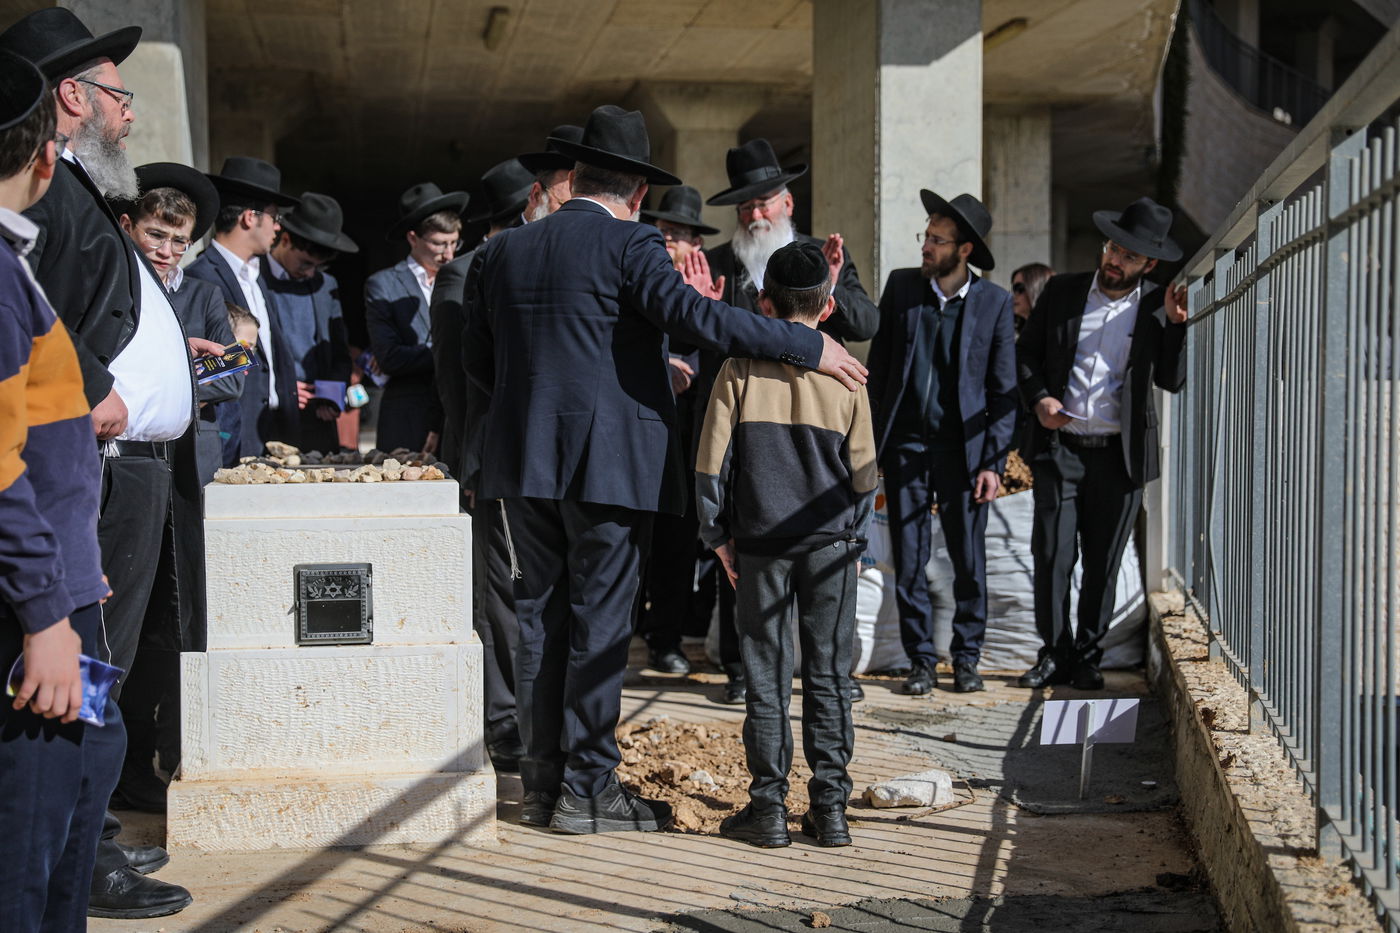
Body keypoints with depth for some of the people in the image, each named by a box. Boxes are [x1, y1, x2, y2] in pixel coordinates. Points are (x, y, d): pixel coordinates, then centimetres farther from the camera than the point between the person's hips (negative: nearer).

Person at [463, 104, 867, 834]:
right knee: (600, 624, 0)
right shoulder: (627, 245, -8)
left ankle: (540, 783, 16)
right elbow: (693, 315, -21)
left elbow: (478, 359, 13)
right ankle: (587, 791, 5)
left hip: (522, 461, 6)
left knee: (540, 617, 12)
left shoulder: (503, 251, 10)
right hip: (608, 460, -6)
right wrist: (808, 347, -16)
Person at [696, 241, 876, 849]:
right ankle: (829, 806, 8)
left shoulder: (741, 369, -3)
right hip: (830, 540, 1)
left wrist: (719, 537, 6)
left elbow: (712, 462, -3)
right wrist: (855, 537, 13)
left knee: (766, 674, 6)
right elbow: (863, 468, 2)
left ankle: (769, 806, 7)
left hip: (760, 540, 0)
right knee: (828, 674, 7)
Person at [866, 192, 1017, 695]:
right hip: (905, 445, 2)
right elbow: (878, 365, 9)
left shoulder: (994, 302, -2)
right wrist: (873, 439, 3)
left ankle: (967, 658, 17)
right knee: (909, 560, 4)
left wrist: (993, 462, -6)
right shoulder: (901, 285, 4)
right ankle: (921, 661, 14)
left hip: (963, 447, -2)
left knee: (969, 561, 2)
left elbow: (1004, 390, 0)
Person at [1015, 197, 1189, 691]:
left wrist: (1175, 324, -10)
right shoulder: (1062, 291, 5)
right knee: (1052, 553, -2)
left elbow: (1171, 380, 2)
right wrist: (1039, 398, -6)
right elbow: (1025, 352, 11)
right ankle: (1055, 655, 12)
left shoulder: (1156, 307, 3)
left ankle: (1088, 657, 19)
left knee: (1103, 562, 6)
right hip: (1059, 446, 0)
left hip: (1120, 454, 0)